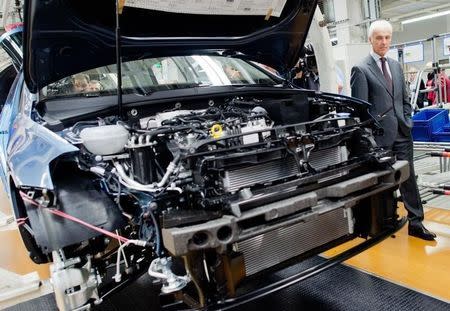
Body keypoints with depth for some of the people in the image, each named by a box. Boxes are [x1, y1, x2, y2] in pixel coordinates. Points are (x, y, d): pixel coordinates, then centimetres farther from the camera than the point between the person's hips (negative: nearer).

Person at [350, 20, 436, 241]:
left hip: (402, 133, 6)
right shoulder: (361, 69, -7)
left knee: (409, 179, 9)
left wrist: (407, 122, 7)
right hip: (380, 136, -6)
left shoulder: (396, 66, 14)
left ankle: (415, 223, 18)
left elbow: (405, 99, 19)